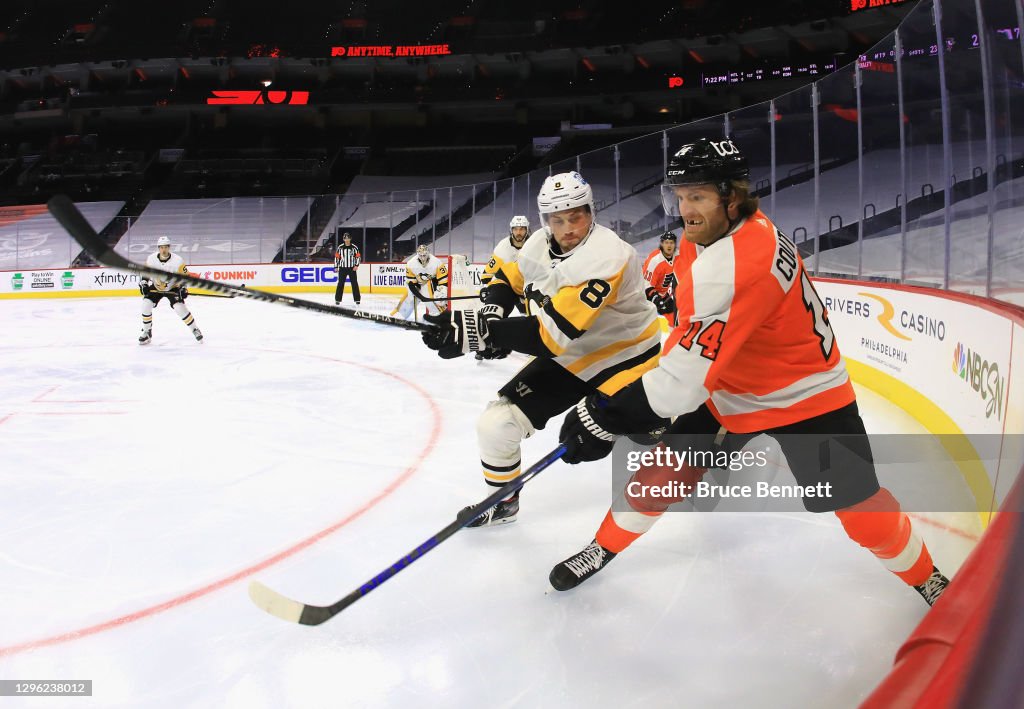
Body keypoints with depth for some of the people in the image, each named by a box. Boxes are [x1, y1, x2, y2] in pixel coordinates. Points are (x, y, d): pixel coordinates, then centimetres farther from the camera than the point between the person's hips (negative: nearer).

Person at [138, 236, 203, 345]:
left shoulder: (177, 260, -21)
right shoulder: (151, 259, -13)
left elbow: (184, 276, -13)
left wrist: (183, 288, -24)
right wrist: (143, 283, -12)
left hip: (172, 288, -3)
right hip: (156, 287, 3)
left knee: (180, 307, -19)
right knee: (146, 304, -13)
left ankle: (195, 330, -2)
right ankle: (147, 332, 4)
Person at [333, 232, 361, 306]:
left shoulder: (354, 247, -1)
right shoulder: (340, 247, 1)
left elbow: (358, 256, 2)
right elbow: (336, 257, 5)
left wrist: (356, 265, -9)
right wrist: (336, 267, 0)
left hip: (352, 268, 0)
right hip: (342, 268, 0)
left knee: (355, 284, -1)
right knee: (340, 284, 1)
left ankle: (357, 300, 4)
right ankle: (337, 299, 7)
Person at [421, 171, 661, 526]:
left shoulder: (605, 257, -32)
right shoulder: (540, 244, -8)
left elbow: (550, 333, -38)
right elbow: (509, 276, 11)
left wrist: (479, 329, -43)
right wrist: (491, 314, -12)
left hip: (626, 357, -6)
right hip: (567, 355, 6)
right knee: (496, 424, -4)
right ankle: (503, 503, 23)